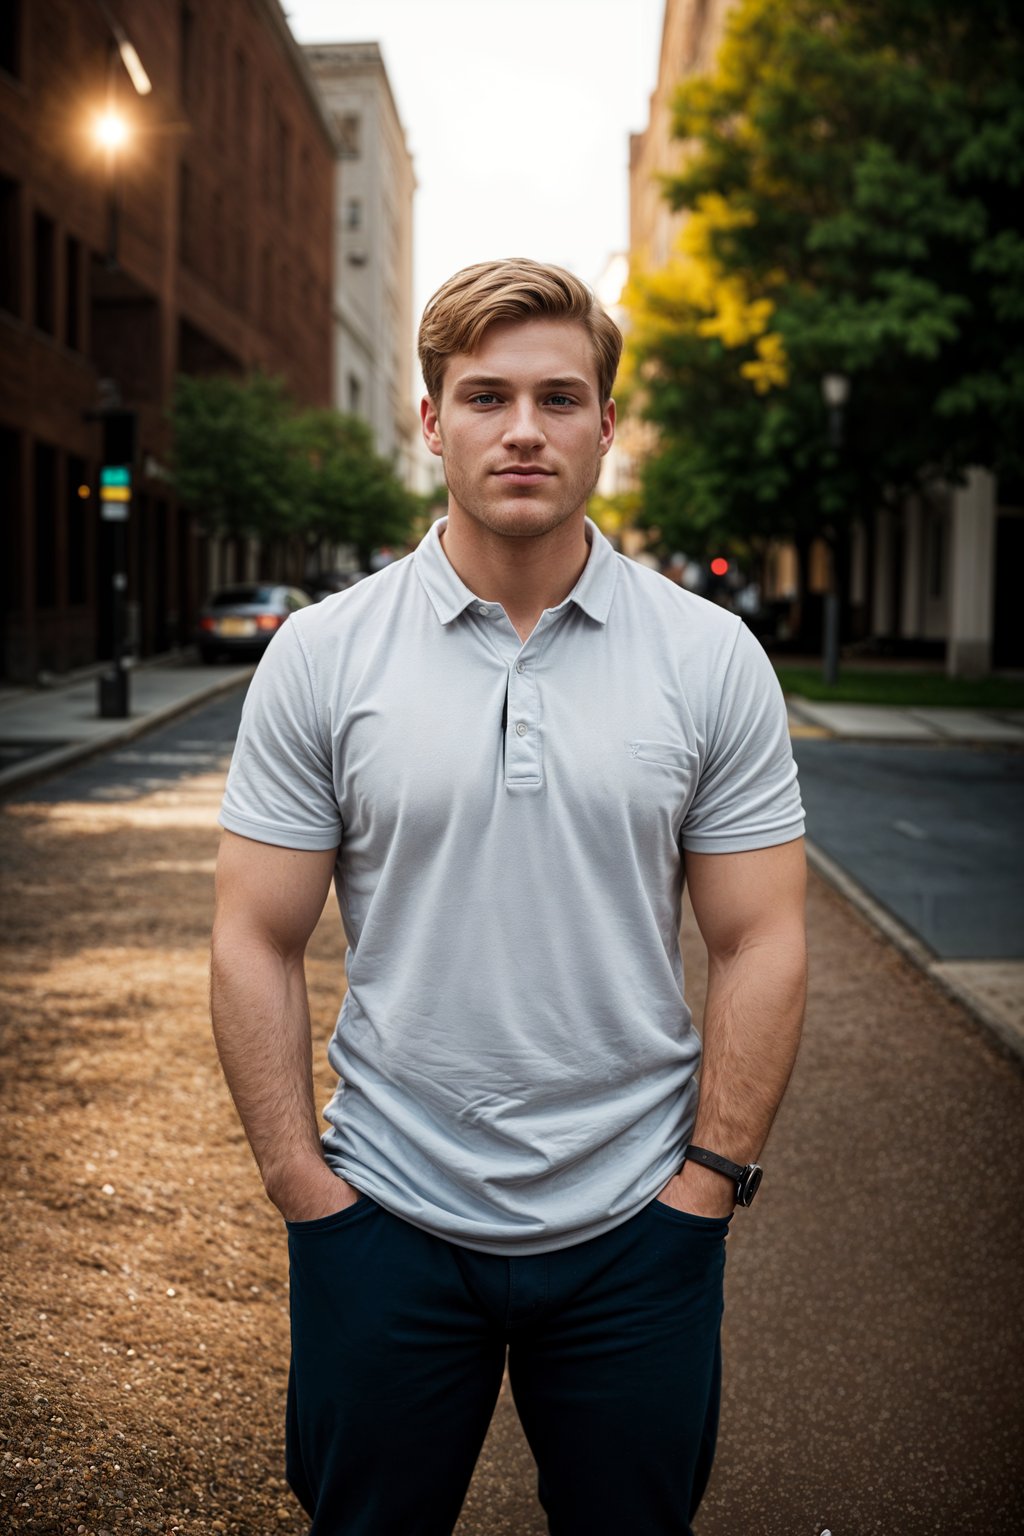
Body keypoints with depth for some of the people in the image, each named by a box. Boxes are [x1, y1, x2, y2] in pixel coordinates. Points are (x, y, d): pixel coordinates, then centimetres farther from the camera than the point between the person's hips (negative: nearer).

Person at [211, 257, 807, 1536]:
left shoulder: (711, 660, -3)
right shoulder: (321, 655, -4)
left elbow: (758, 944, -2)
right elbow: (256, 944, -2)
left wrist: (705, 1187, -6)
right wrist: (306, 1191, -6)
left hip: (636, 1227, 1)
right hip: (384, 1218, 0)